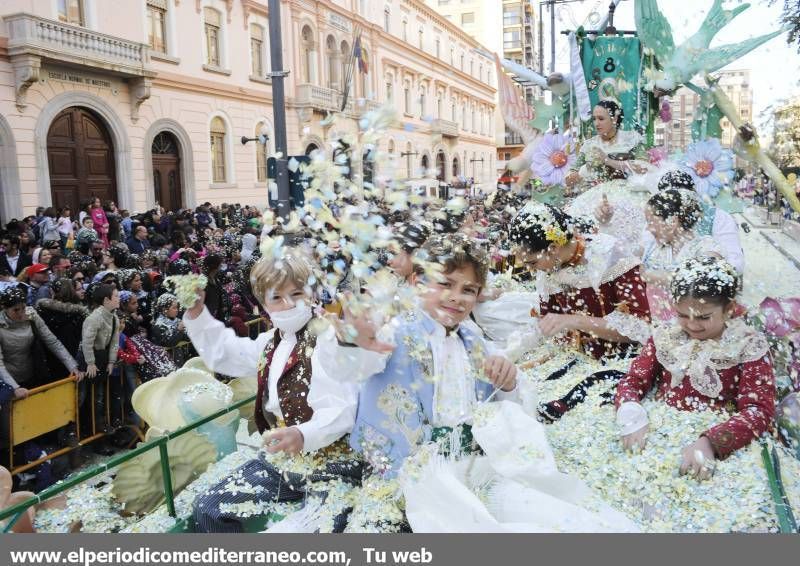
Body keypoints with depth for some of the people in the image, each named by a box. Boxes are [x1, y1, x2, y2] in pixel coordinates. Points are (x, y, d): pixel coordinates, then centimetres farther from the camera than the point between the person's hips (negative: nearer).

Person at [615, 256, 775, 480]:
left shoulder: (748, 346, -1)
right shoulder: (665, 337, 7)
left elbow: (759, 409, -10)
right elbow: (632, 381, 6)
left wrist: (711, 442, -27)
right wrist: (631, 415, -17)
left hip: (716, 443, -2)